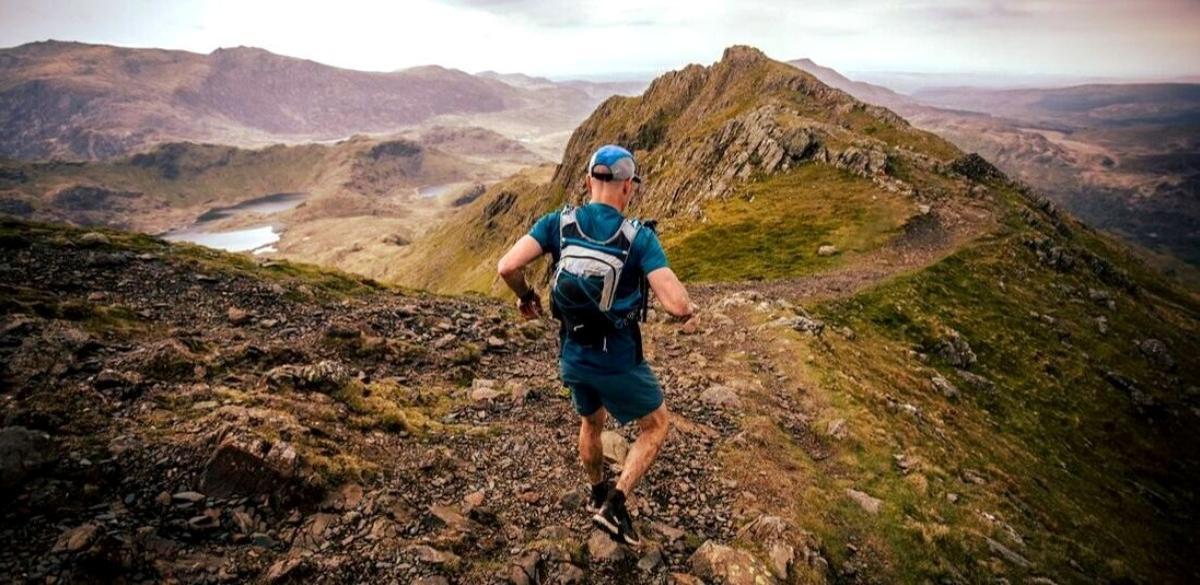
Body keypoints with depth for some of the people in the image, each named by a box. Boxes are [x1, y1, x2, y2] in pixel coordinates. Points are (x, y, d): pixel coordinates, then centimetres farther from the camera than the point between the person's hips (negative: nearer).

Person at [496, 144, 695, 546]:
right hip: (618, 361, -4)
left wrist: (525, 296, 4)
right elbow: (676, 304, -25)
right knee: (657, 424, 19)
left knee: (591, 422, 31)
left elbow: (507, 267, -17)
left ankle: (598, 494, 51)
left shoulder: (558, 222, -8)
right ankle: (615, 505, 11)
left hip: (573, 357, 5)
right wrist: (686, 310, -1)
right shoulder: (639, 237, -17)